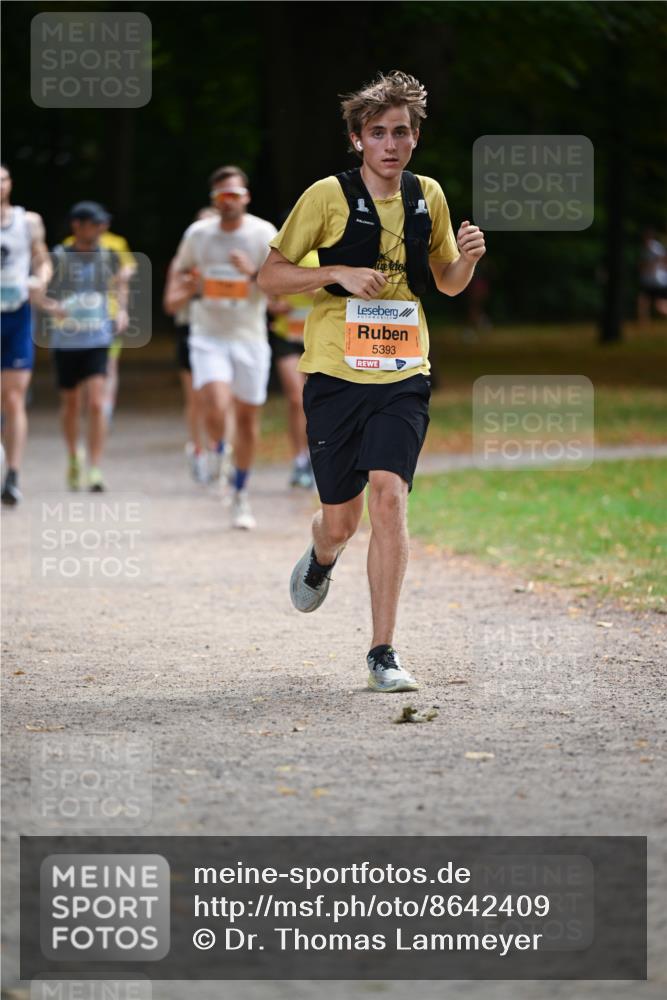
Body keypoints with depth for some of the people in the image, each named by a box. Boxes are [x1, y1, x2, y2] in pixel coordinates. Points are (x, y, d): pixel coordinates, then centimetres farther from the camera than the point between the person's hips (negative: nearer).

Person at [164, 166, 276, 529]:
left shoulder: (263, 234, -5)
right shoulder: (198, 233, 2)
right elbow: (181, 269, 22)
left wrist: (254, 273, -27)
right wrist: (177, 292, 2)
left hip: (250, 337, 0)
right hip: (208, 337, 0)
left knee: (247, 417, 6)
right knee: (215, 407, -22)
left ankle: (240, 495, 22)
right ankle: (218, 450, 12)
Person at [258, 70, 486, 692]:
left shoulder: (427, 197, 7)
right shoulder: (328, 196, -4)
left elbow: (447, 282, 20)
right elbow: (269, 277, -1)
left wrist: (466, 256, -3)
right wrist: (337, 273, -16)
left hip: (403, 374, 1)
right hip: (335, 373, -1)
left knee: (388, 494, -17)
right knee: (342, 519, 5)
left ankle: (383, 652, -12)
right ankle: (321, 561, 46)